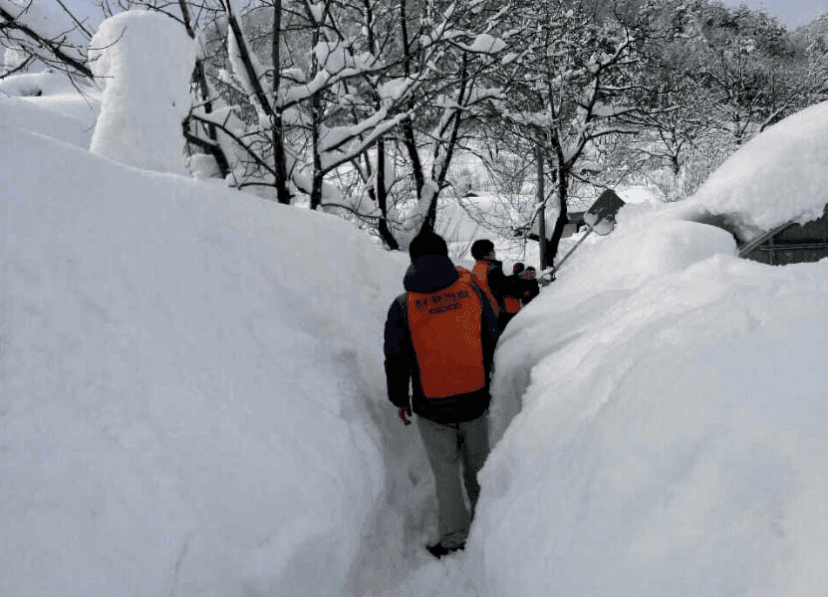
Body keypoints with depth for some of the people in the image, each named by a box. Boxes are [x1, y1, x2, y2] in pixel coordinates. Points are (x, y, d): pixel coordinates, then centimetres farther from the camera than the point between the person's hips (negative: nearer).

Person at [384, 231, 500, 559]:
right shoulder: (473, 292, -4)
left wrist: (400, 399, 12)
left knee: (445, 473, 13)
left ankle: (455, 539, 24)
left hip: (432, 407, -2)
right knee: (478, 466, 20)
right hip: (475, 400, 2)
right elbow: (494, 343, 5)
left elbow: (396, 360, -3)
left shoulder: (402, 306, -10)